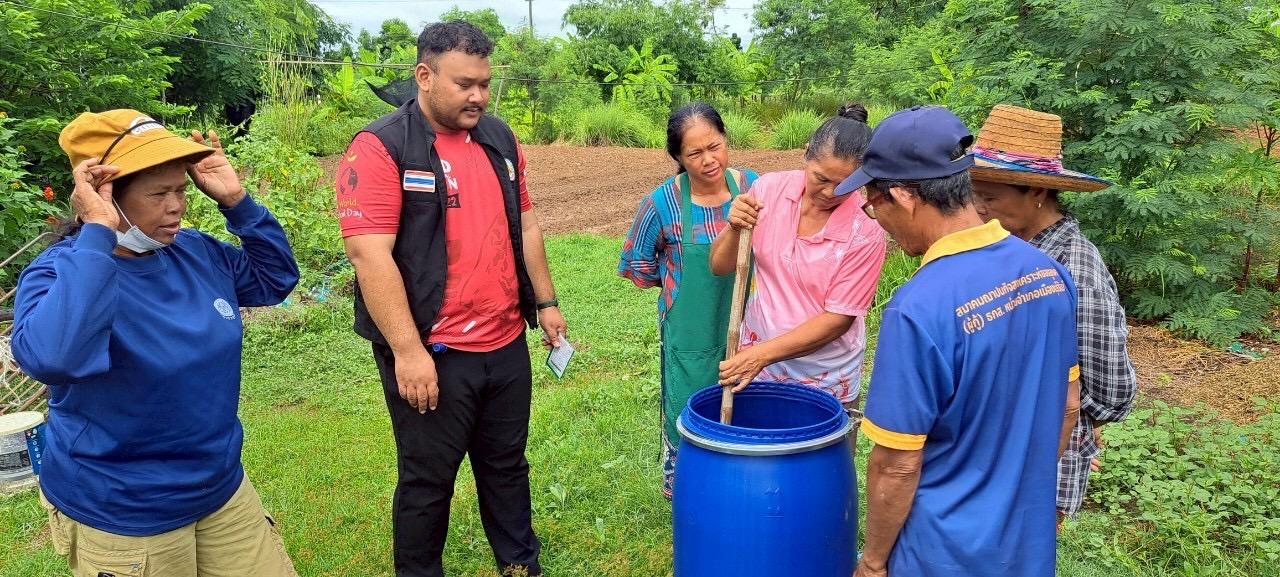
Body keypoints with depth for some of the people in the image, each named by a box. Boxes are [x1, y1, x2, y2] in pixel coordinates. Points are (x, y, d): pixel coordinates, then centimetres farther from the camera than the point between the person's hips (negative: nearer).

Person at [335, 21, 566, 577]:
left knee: (507, 466, 21)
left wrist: (545, 302, 14)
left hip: (507, 344, 6)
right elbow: (369, 254, -19)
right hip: (431, 353, -6)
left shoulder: (499, 138, 8)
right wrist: (407, 350, -22)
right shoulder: (380, 148, -13)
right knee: (428, 482, 10)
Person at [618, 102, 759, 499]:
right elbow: (635, 262, 0)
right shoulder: (662, 203, -16)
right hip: (690, 330, -3)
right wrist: (673, 285, 2)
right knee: (686, 411, 11)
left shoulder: (753, 187, -9)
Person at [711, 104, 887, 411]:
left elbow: (838, 317, -17)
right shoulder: (769, 189, -10)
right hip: (756, 355, 3)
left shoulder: (866, 230, -20)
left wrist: (763, 354, -24)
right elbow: (720, 267, -4)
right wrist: (734, 229, -24)